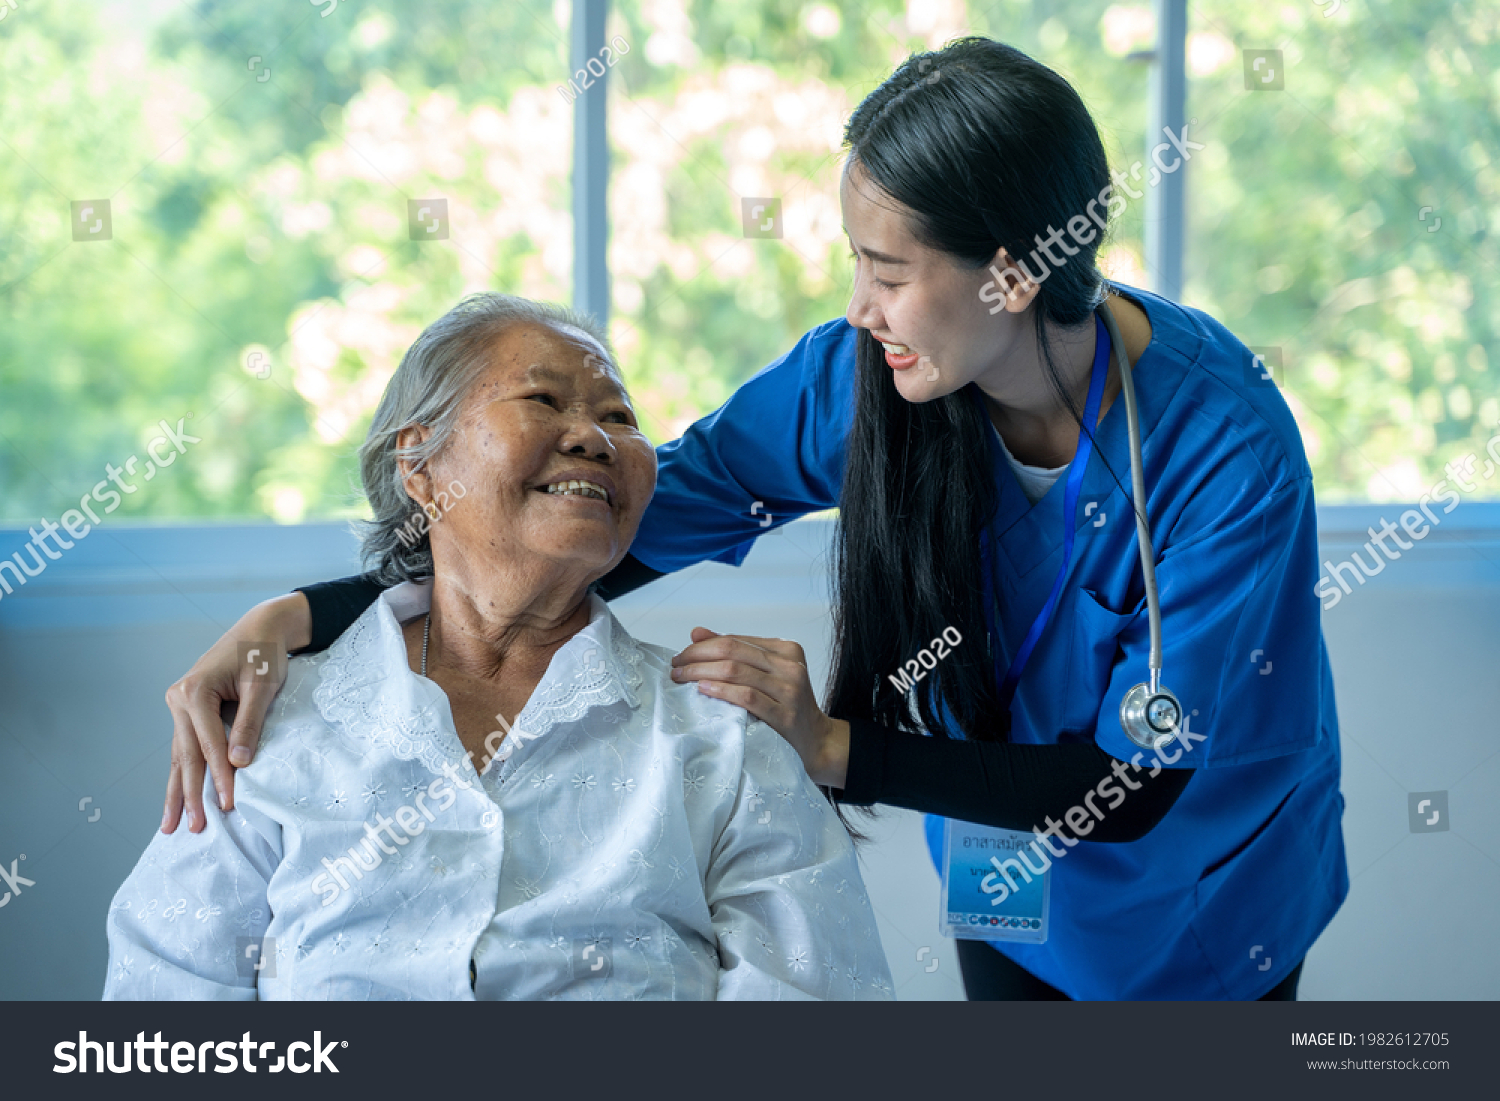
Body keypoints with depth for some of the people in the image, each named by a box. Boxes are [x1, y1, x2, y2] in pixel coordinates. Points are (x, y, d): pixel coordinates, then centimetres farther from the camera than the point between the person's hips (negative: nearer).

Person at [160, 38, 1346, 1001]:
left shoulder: (1226, 445, -33)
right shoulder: (862, 377, -21)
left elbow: (1142, 781, -29)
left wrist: (834, 747, -35)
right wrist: (299, 618, -29)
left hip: (1193, 913, -3)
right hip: (1007, 882, 3)